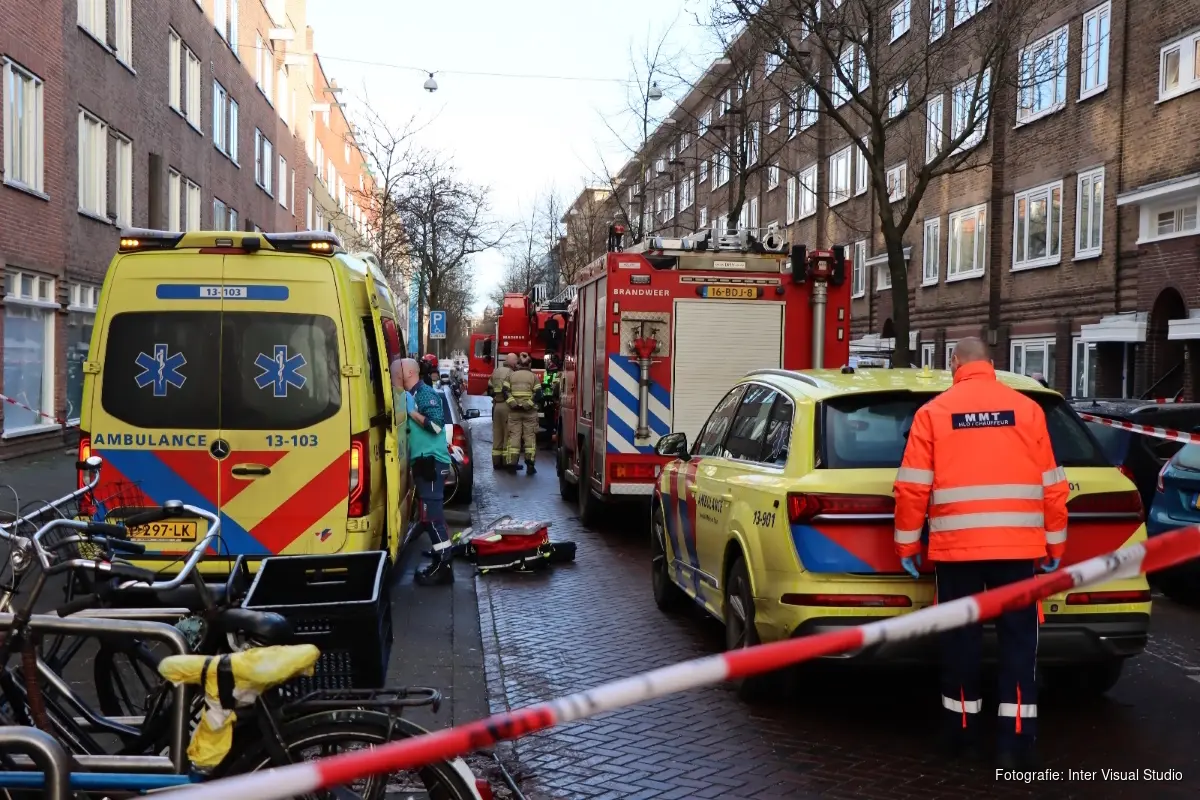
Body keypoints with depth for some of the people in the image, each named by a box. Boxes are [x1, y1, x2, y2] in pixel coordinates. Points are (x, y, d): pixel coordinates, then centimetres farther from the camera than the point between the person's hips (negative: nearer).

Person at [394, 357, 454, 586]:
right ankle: (440, 561, 18)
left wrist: (411, 411, -17)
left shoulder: (426, 393, -10)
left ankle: (444, 565, -9)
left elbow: (436, 425, -21)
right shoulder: (410, 395, 17)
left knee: (431, 514, -11)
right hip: (422, 461, 10)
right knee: (429, 513, 12)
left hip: (431, 462, -10)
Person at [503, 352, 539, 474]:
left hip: (514, 411, 2)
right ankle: (530, 464, -3)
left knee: (514, 436, 4)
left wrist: (513, 404, -8)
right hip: (529, 411, -2)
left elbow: (506, 392, -3)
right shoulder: (534, 377, 2)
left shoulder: (511, 376, 7)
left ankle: (512, 464, 1)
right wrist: (528, 404, -8)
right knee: (530, 436, 2)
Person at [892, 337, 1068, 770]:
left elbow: (913, 487, -1)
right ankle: (1015, 742, 6)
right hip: (1018, 546, 1)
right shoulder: (1027, 409, 5)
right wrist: (1055, 543, 15)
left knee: (961, 639, 10)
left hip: (954, 546, 0)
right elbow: (1051, 485, 6)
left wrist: (907, 543, 8)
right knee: (1018, 640, 7)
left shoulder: (933, 412, 1)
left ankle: (963, 733, 20)